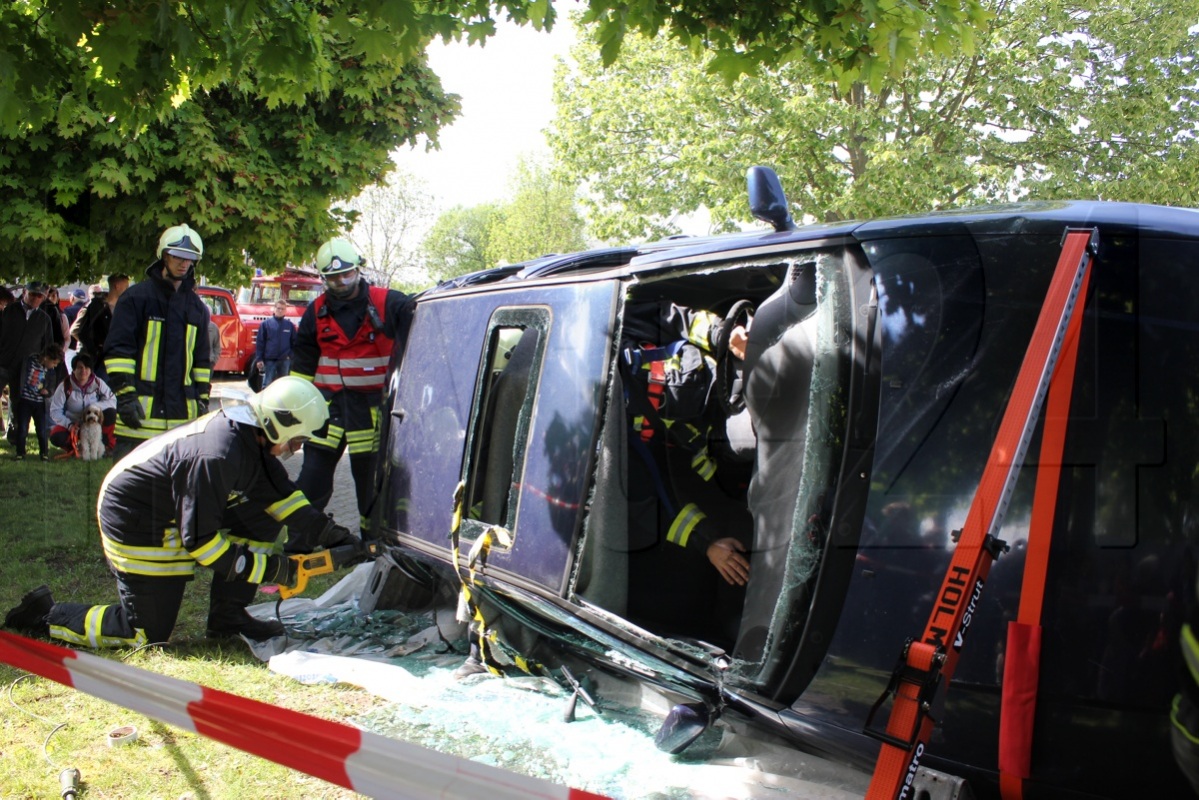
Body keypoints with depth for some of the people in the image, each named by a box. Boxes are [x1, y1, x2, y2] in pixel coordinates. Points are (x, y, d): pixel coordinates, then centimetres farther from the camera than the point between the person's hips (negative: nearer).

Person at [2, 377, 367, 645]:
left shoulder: (251, 434, -6)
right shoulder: (215, 456, -33)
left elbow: (283, 495, 6)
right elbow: (201, 541, -28)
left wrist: (330, 534, -3)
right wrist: (272, 570, -23)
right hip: (135, 523, -9)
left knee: (261, 518, 0)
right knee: (147, 633, -3)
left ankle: (228, 616, 5)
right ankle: (47, 615, 11)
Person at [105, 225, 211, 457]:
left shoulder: (197, 307, 16)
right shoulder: (136, 297, 0)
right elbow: (118, 349, -5)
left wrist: (202, 399, 14)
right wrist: (125, 395, -12)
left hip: (183, 414, 5)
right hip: (140, 411, -5)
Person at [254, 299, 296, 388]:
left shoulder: (290, 325, 5)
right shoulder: (266, 324, 0)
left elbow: (294, 343, 7)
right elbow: (260, 343, -1)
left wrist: (293, 358, -1)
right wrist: (259, 359, -6)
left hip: (285, 361, 2)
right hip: (269, 360, -2)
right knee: (267, 384, -2)